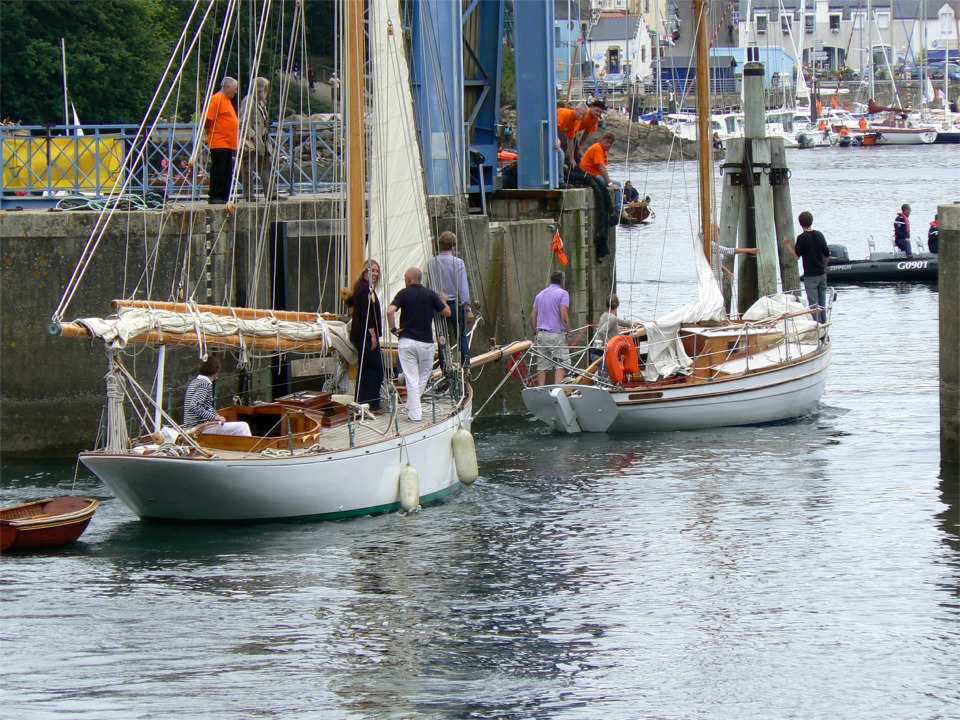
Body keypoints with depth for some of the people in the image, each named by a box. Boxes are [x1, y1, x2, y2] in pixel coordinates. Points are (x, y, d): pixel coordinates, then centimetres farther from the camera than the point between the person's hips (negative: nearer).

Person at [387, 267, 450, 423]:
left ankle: (414, 414, -2)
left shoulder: (404, 294, -2)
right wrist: (443, 301, 26)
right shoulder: (430, 294, 1)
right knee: (423, 376, 19)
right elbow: (447, 312, 6)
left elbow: (390, 311, -17)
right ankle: (412, 408, 20)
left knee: (411, 379, 0)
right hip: (425, 342, 1)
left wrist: (393, 329, -3)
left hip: (406, 341, -1)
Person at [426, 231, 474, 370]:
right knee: (462, 337, 7)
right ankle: (465, 367, -1)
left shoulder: (431, 263, 0)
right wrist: (468, 309, -7)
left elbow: (429, 285, 6)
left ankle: (444, 370, 5)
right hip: (456, 304, -2)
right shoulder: (458, 263, -9)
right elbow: (463, 287, -9)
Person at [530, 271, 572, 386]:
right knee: (561, 364, -5)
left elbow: (533, 315, 14)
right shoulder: (562, 293, -4)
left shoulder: (540, 294, 16)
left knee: (542, 365, 6)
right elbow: (564, 315, -14)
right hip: (556, 334, -6)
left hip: (541, 334, 6)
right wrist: (568, 334, -8)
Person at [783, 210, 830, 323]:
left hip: (810, 276, -5)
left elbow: (796, 256, -10)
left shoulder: (802, 238, -13)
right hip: (822, 274, 5)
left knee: (813, 304, -3)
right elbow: (827, 255, 9)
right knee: (822, 303, 12)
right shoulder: (819, 235, 4)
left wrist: (788, 245, 1)